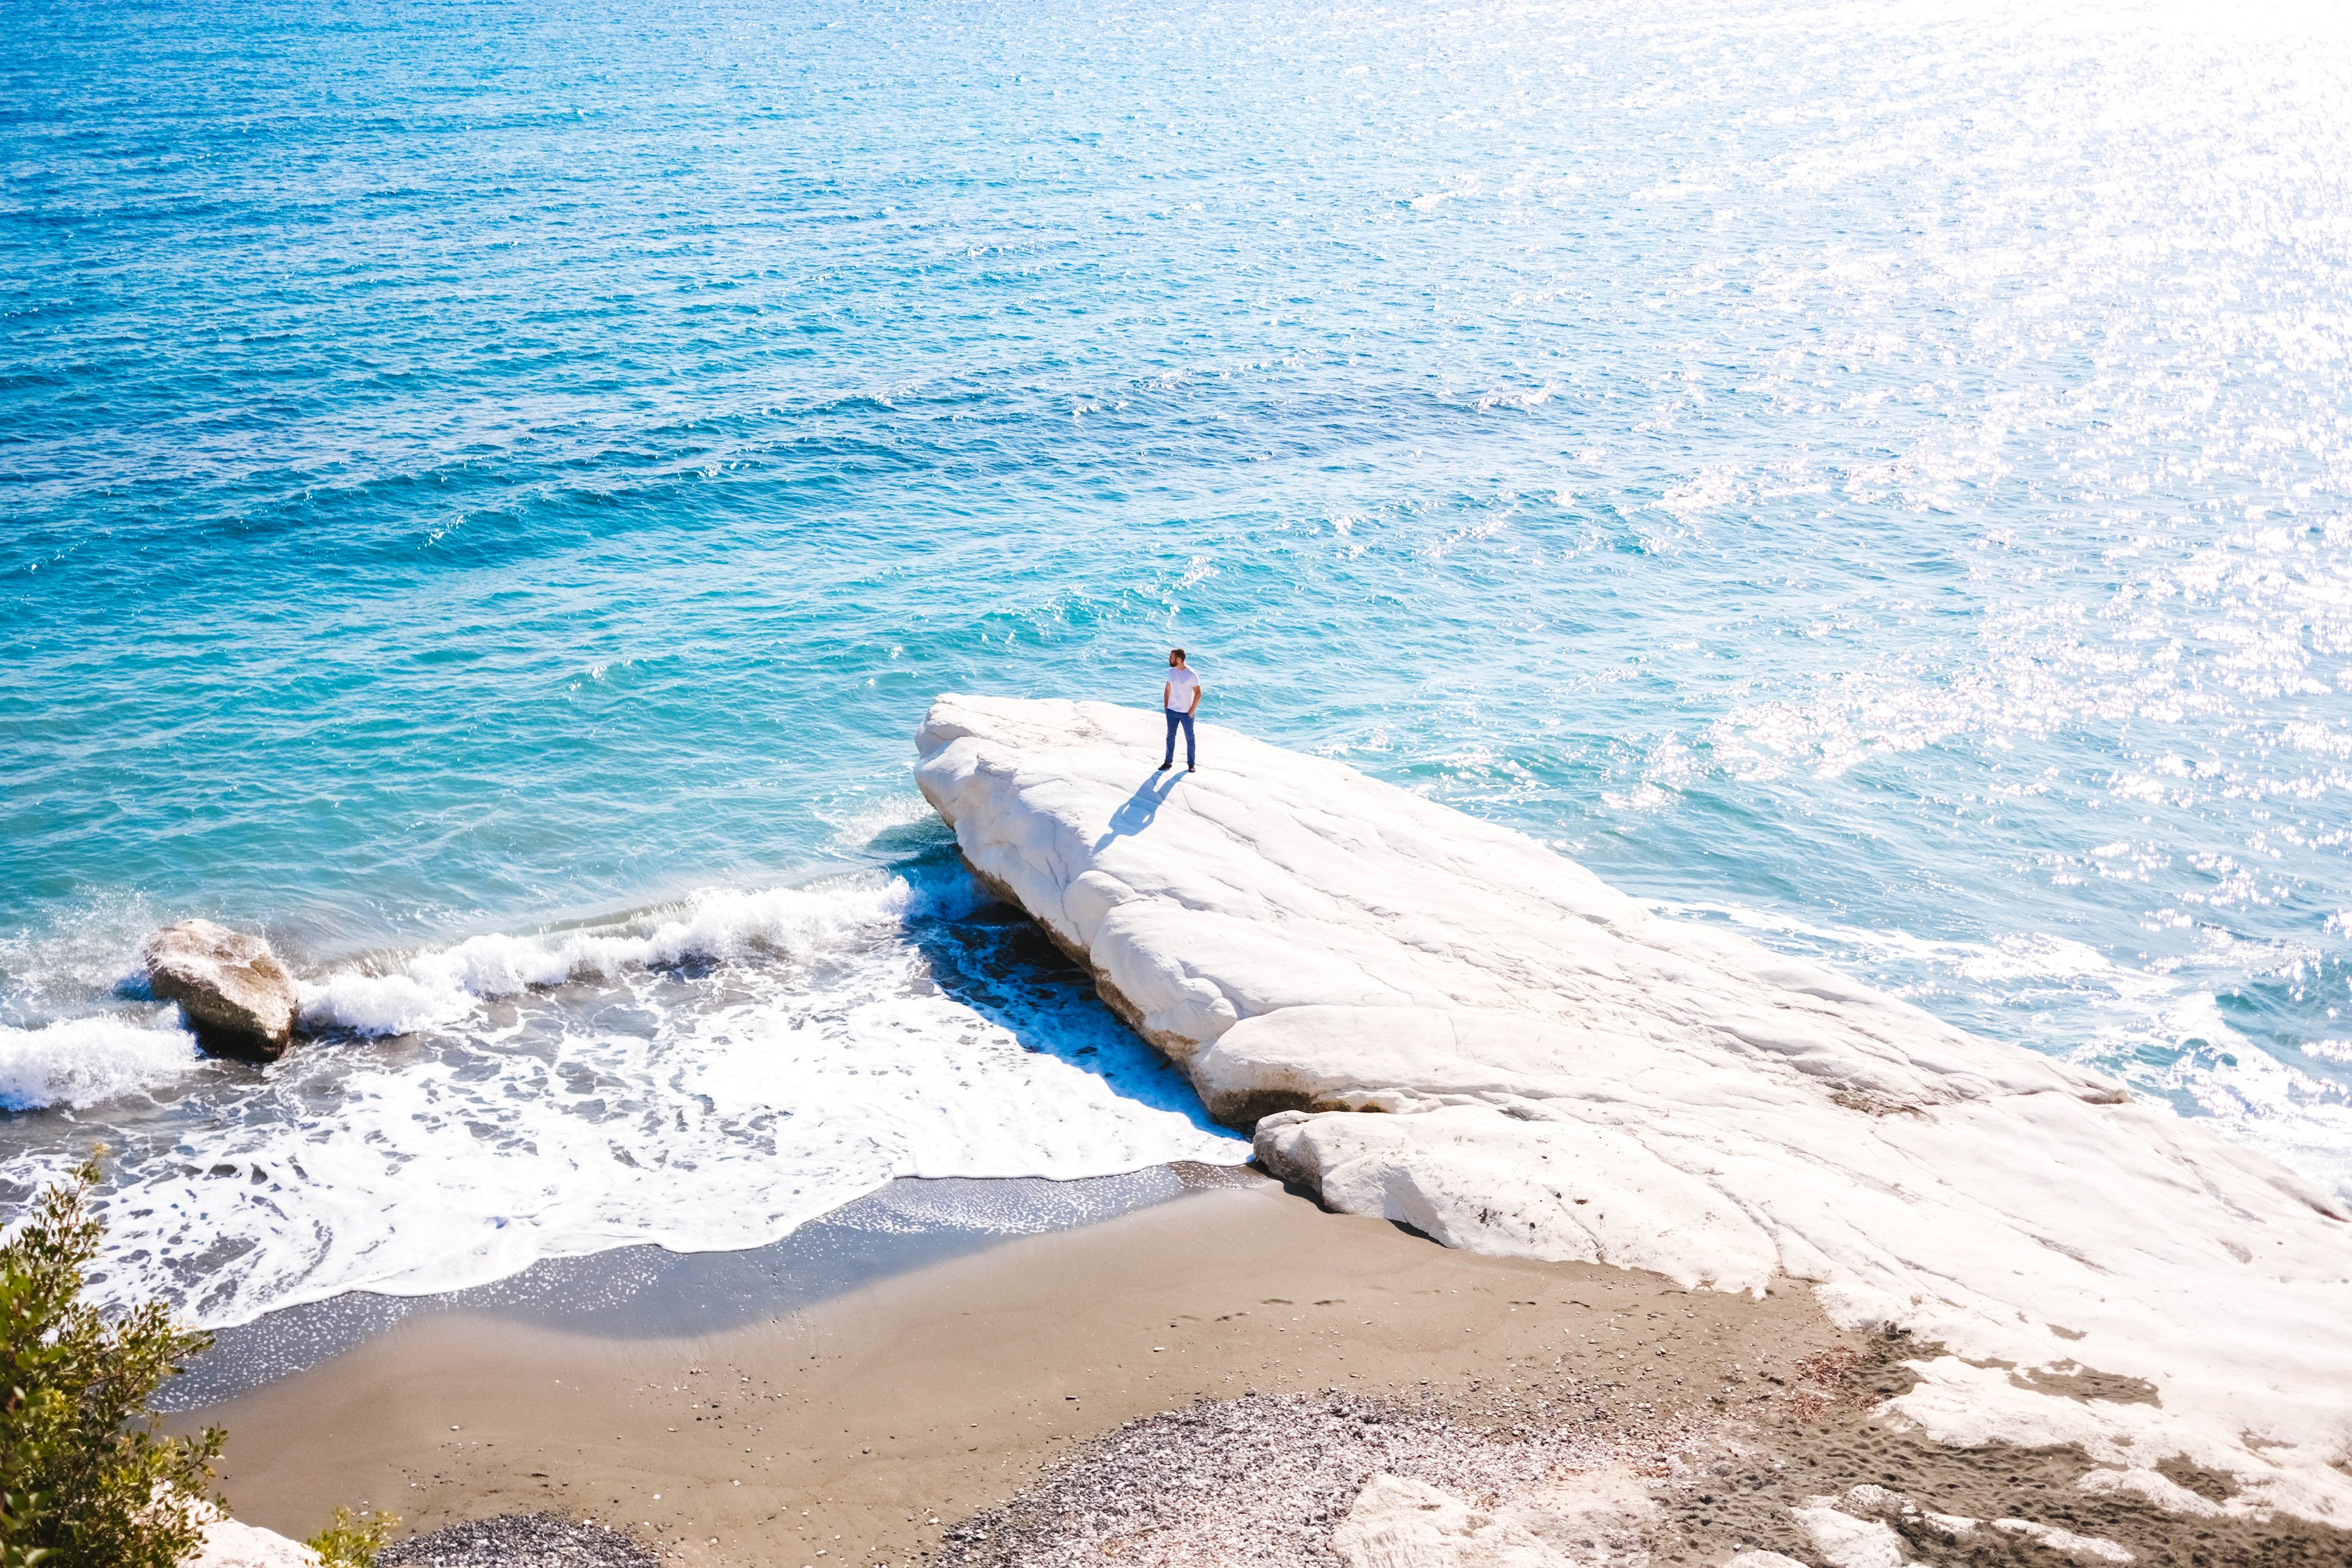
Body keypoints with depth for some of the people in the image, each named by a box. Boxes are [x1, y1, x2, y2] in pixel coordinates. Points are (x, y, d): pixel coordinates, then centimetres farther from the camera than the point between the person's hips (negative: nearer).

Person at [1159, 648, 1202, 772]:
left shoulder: (1191, 675, -17)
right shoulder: (1171, 672, -1)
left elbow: (1198, 694, -11)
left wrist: (1191, 712, -12)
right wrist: (1166, 706, 7)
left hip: (1186, 713, -4)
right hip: (1172, 711, 4)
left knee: (1190, 738, 8)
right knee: (1170, 737, 12)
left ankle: (1191, 764, 19)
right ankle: (1168, 762, 22)